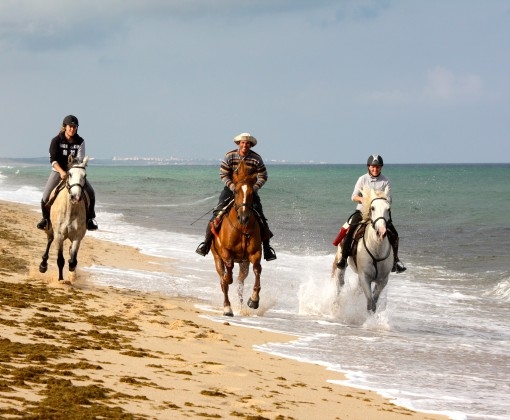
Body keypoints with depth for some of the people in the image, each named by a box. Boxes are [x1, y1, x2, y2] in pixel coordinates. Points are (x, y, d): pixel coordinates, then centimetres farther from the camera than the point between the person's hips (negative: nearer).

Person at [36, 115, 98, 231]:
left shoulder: (80, 142, -6)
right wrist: (62, 172, -32)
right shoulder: (56, 140, -12)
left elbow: (80, 159, -9)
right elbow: (53, 160, -17)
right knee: (46, 197, -15)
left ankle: (90, 218, 6)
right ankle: (45, 218, 12)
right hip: (58, 171, -2)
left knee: (90, 192, -13)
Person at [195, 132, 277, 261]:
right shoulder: (230, 156, -10)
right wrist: (233, 187, -20)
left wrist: (254, 188, -19)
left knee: (260, 217, -11)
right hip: (231, 188, 0)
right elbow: (223, 175, -7)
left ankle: (267, 247, -4)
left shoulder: (256, 159, -9)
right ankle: (206, 243, -8)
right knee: (217, 213, -14)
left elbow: (263, 177, -3)